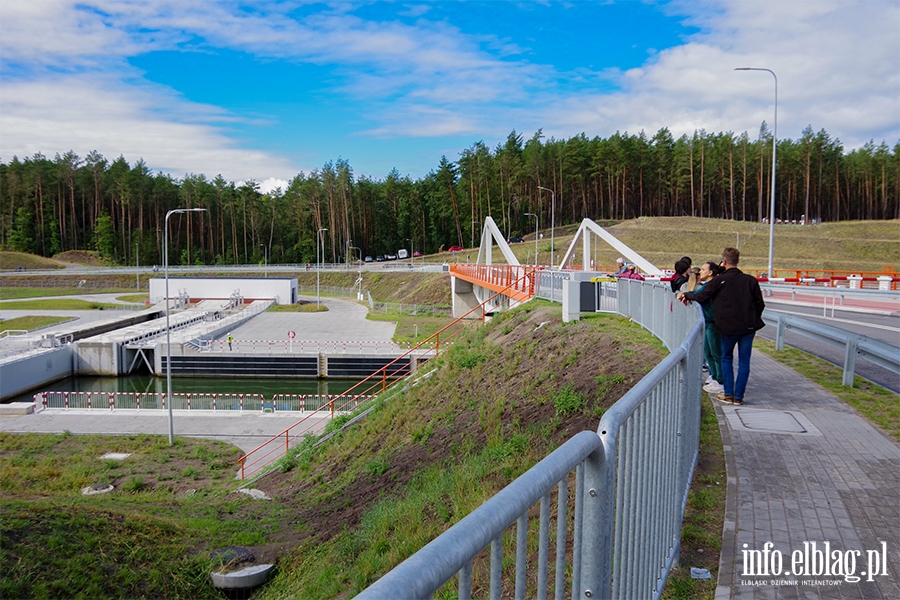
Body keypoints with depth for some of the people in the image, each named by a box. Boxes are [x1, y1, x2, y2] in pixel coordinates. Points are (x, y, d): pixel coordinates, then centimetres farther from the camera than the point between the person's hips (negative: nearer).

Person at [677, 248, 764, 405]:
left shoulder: (719, 280, -9)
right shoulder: (750, 280, 1)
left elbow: (701, 297, -5)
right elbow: (760, 304, 6)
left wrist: (686, 294, 13)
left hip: (728, 327, -2)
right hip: (748, 327, 2)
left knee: (726, 359, 15)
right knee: (744, 362, 7)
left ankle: (728, 394, 12)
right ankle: (738, 396, 9)